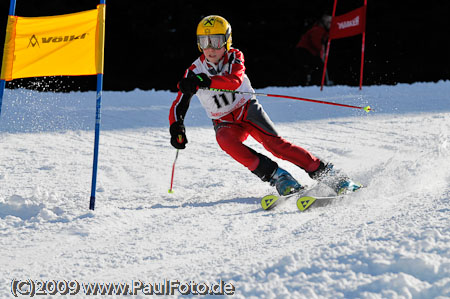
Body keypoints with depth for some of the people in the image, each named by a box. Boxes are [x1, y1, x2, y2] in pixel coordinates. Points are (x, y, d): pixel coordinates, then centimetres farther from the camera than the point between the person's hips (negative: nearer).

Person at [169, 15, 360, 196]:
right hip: (225, 123, 1)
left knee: (274, 143, -22)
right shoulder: (194, 72, -7)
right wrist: (176, 128, -29)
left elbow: (235, 80, -33)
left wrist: (205, 81, -50)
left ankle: (327, 173, -16)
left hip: (248, 110, -1)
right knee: (225, 140, -33)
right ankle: (276, 175, -29)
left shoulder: (234, 57, -11)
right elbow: (179, 106, -8)